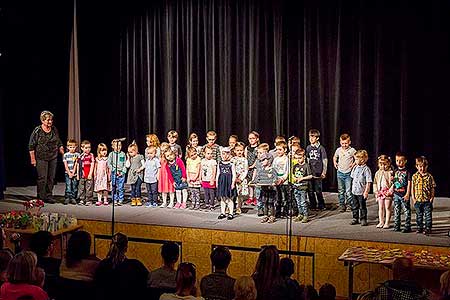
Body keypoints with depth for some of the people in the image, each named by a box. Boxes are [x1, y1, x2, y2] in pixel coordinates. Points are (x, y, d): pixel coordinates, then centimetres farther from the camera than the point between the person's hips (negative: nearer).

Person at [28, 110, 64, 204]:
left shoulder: (54, 130, 7)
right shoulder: (37, 131, -7)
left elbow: (59, 143, 17)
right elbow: (31, 146, -5)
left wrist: (63, 154, 12)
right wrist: (33, 159, -9)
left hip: (53, 158, 5)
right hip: (41, 158, -5)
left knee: (51, 178, 7)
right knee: (42, 178, -6)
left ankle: (49, 197, 16)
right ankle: (41, 198, 3)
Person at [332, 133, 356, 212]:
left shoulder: (352, 150, -7)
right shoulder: (338, 150, 3)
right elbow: (335, 157, 22)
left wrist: (354, 164, -10)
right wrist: (334, 162, 7)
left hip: (348, 173, -4)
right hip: (340, 172, 4)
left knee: (348, 191, -6)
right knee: (341, 190, 10)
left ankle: (350, 204, 5)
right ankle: (342, 205, 18)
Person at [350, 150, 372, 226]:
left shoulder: (366, 169, -15)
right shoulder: (355, 168, 6)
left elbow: (368, 182, -15)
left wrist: (366, 192, -18)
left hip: (362, 192, -6)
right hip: (354, 191, 7)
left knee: (362, 207, 4)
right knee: (354, 206, 13)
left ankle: (363, 219, 15)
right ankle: (355, 219, 24)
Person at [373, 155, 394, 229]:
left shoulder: (390, 173, -7)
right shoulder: (377, 173, 8)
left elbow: (393, 183, -10)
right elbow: (375, 183, 13)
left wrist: (390, 191, -17)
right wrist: (376, 191, 4)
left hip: (387, 193, -5)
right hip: (380, 192, 5)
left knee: (387, 208, 1)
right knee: (380, 208, 10)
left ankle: (387, 223, 7)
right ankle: (381, 222, 18)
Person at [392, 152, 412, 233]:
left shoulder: (407, 171, -5)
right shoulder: (395, 171, 11)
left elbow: (409, 183, -8)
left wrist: (407, 194, -12)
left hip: (404, 194, -5)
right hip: (396, 194, 5)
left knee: (407, 211, -1)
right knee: (396, 211, 10)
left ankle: (407, 227, 4)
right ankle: (396, 226, 17)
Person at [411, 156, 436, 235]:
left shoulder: (429, 176, 0)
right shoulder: (414, 176, 1)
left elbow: (432, 188, 3)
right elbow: (412, 188, 3)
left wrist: (432, 197, -3)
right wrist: (413, 198, -2)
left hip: (427, 200, -1)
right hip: (418, 200, 1)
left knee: (428, 215, 1)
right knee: (419, 215, 11)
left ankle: (428, 228, 8)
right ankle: (419, 227, 22)